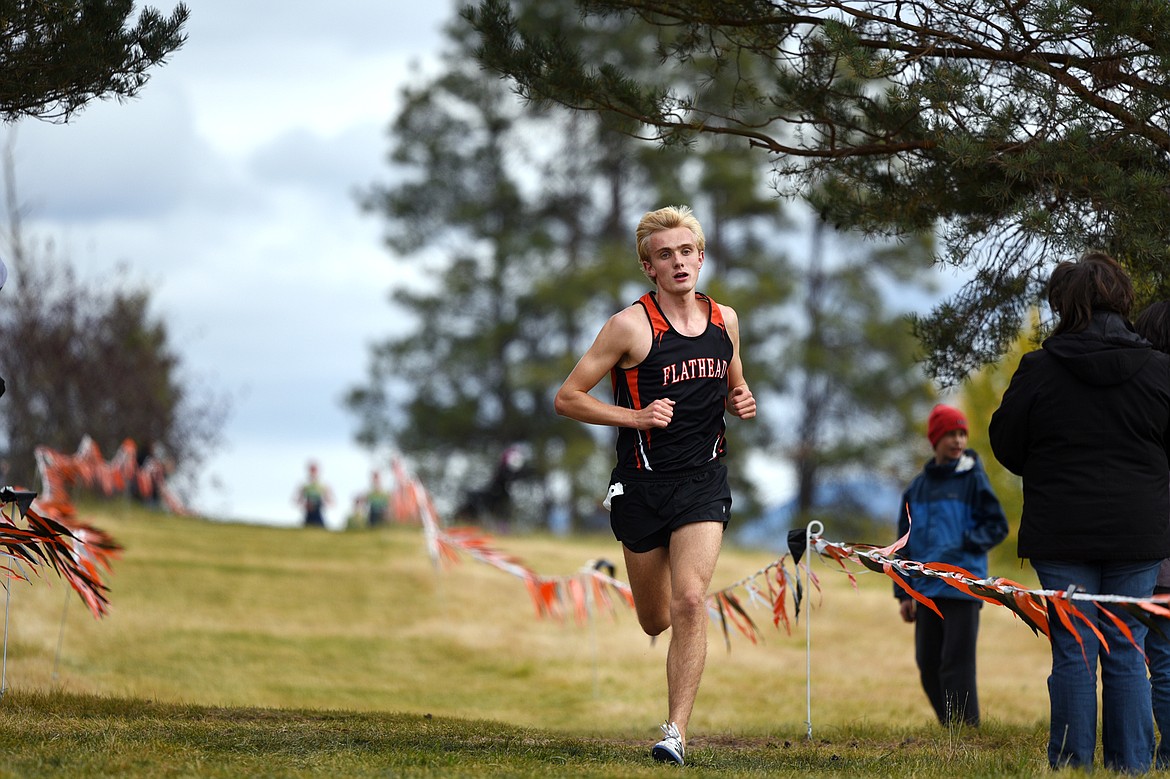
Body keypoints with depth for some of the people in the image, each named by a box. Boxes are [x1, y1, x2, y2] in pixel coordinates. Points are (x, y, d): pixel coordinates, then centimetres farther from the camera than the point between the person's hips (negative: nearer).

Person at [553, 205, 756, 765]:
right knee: (655, 621, 9)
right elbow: (567, 398, -7)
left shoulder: (724, 320, 6)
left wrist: (740, 402, 2)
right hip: (643, 485, -2)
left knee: (690, 603, -17)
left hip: (703, 482, 2)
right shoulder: (631, 326, -9)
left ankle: (676, 731, -14)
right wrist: (635, 416, -18)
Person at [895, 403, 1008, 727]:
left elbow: (998, 526, 1)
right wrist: (904, 593, 12)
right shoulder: (918, 487, 13)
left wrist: (968, 543, -15)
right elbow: (906, 543, 16)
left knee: (957, 664, -8)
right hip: (926, 588, 5)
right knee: (928, 664, 6)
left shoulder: (973, 478, 0)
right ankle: (948, 727, 16)